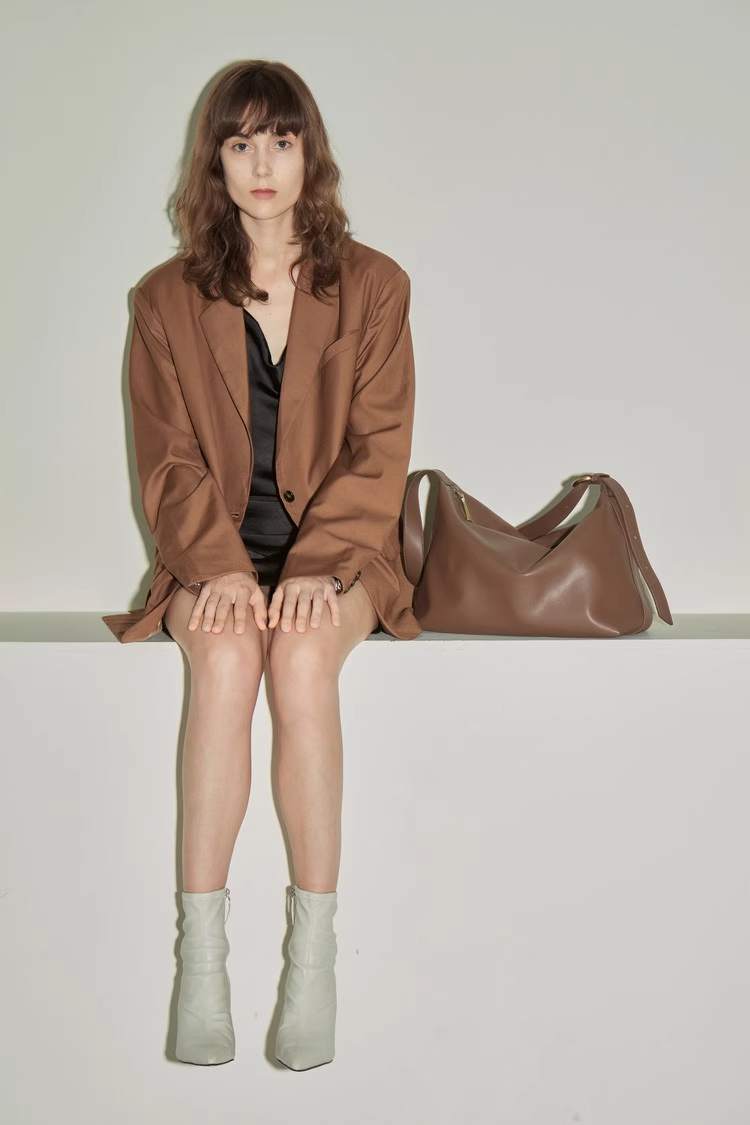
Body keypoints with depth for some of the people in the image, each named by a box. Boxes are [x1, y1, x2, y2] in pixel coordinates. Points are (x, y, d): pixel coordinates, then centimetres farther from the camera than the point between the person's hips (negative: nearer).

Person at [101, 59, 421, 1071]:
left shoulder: (373, 286, 5)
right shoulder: (168, 300, 7)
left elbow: (379, 453, -2)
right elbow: (169, 463, 1)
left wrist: (317, 567, -17)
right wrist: (218, 566, -17)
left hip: (334, 556, 0)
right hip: (215, 557, 1)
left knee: (302, 660, -33)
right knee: (226, 657, -32)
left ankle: (315, 952, -26)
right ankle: (202, 957, -29)